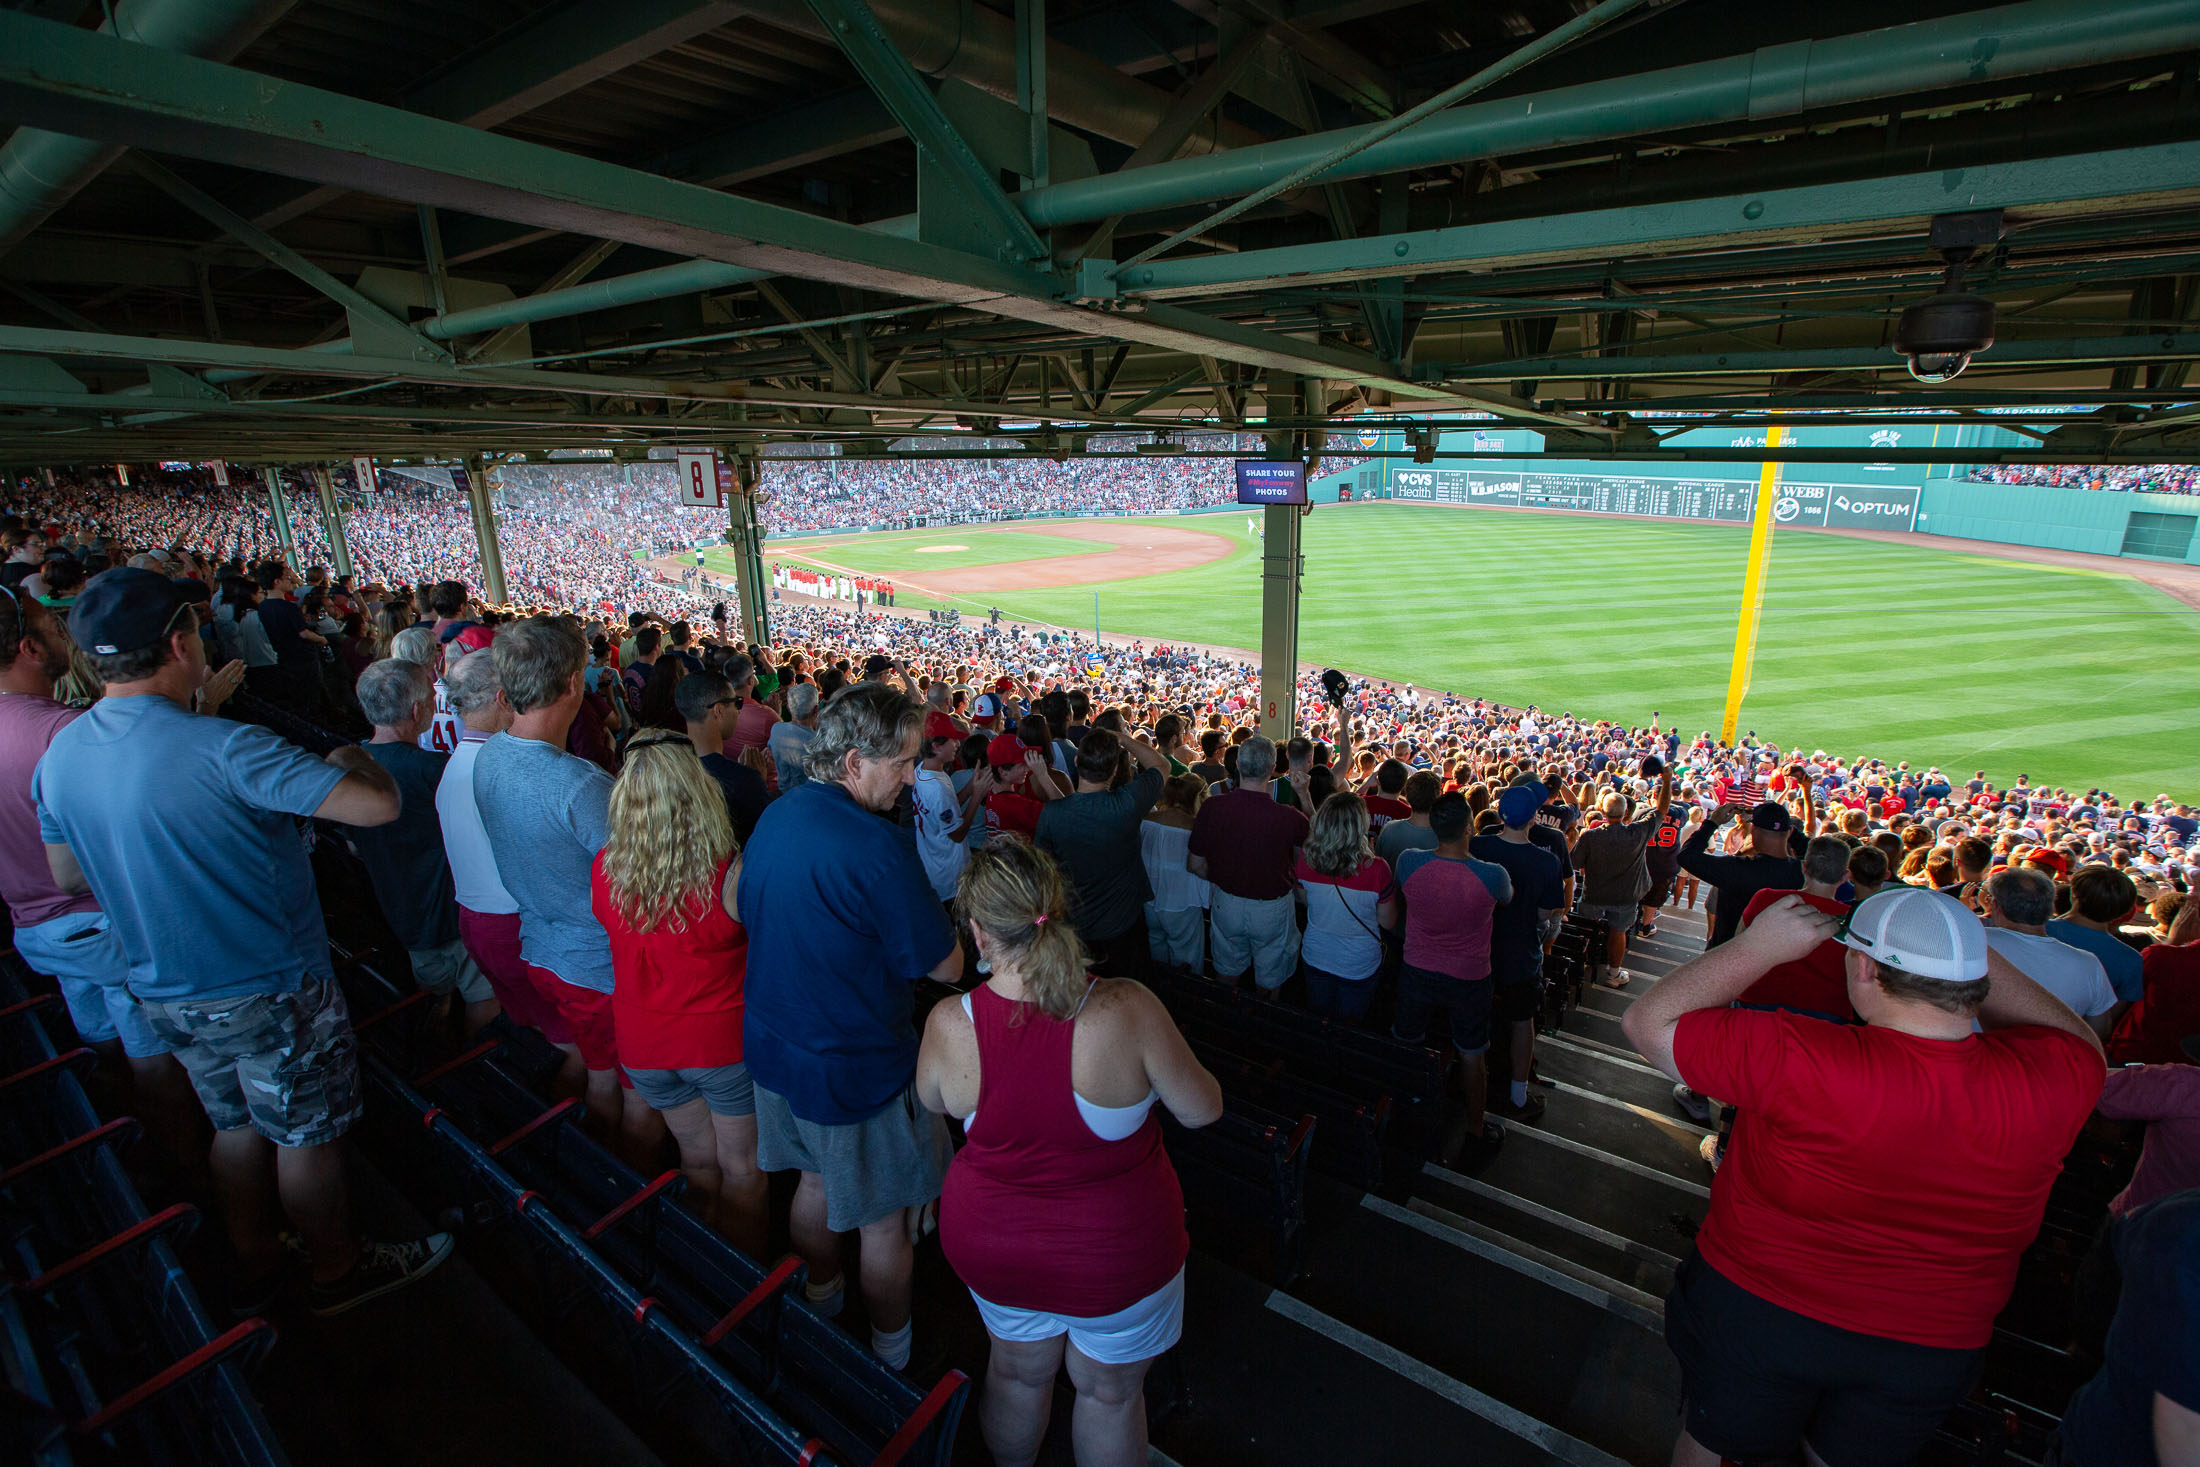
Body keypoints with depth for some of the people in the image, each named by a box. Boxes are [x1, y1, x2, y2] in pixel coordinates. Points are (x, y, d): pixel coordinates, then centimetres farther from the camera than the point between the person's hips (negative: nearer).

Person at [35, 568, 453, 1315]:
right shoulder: (225, 749, -28)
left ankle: (252, 1258, 43)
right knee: (305, 1134, 12)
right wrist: (352, 758, -10)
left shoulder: (58, 755, -2)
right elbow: (379, 806, -31)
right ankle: (338, 1266, 32)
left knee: (236, 1122, 26)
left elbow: (67, 875, 11)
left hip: (166, 994, 7)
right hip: (270, 990, -7)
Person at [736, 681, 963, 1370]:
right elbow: (945, 965, -22)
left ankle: (820, 1296, 53)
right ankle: (892, 1351, 37)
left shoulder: (776, 815, -4)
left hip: (775, 1048, 8)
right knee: (885, 1221, 15)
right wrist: (932, 921, -4)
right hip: (858, 1071, -8)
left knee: (816, 1180, 30)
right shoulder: (876, 846, -30)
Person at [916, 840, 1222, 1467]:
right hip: (1116, 1251, -2)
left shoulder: (948, 1025, -24)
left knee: (1019, 1369, 31)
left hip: (991, 1244, 3)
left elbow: (931, 1102, -1)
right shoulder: (1127, 1009, -30)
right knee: (1109, 1391, 26)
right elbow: (1203, 1109, -16)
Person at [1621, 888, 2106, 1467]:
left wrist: (1757, 946, -22)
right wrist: (1971, 949, -3)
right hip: (1930, 1349, 4)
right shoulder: (2053, 1080, -21)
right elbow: (2081, 1040, 4)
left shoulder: (1801, 1061, -35)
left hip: (1755, 1313, -3)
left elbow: (1648, 1022, -26)